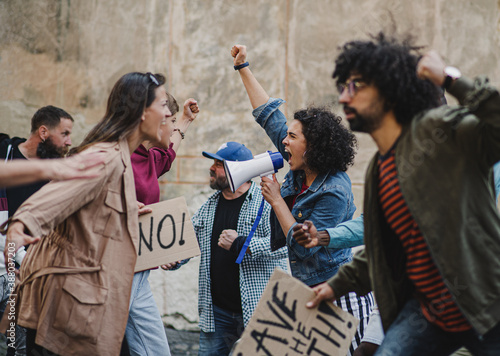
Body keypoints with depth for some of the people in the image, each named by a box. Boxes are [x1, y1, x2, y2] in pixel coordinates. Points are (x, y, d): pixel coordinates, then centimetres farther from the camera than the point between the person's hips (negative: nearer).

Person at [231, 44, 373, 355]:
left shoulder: (333, 192, -19)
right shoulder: (301, 173, 5)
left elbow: (303, 246, -20)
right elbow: (270, 115, 12)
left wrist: (277, 201, -13)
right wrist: (243, 67, 16)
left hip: (338, 297, -8)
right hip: (308, 294, 8)